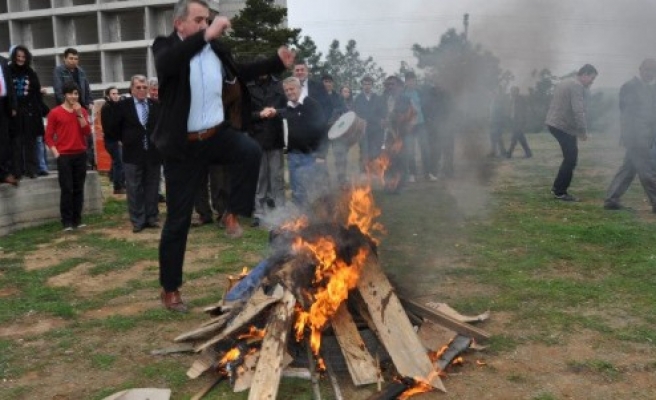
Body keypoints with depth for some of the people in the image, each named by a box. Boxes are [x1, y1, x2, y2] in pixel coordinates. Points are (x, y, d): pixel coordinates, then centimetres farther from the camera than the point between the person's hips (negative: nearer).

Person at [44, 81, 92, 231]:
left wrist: (79, 114, -8)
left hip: (80, 154, 3)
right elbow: (48, 136, 0)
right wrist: (56, 153, -9)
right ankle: (67, 222, -1)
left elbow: (87, 132, -2)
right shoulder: (55, 113, -1)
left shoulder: (82, 111, 9)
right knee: (67, 189, -6)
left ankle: (77, 220, 11)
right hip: (64, 155, -3)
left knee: (79, 188, 4)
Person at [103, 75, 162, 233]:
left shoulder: (156, 106, 5)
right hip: (133, 154, -2)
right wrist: (122, 139, 4)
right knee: (134, 190, 1)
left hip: (153, 153, 2)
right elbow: (111, 125, 4)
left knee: (152, 188, 7)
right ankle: (137, 221, 7)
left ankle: (152, 218, 16)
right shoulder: (122, 106, -1)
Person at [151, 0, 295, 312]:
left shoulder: (216, 48, 4)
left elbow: (239, 73, 22)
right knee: (177, 220, 3)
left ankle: (232, 214, -7)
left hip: (217, 134, 3)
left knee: (251, 151, -30)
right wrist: (206, 35, -43)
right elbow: (166, 64, -34)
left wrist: (277, 63, 14)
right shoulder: (165, 47, -8)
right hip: (183, 146, -3)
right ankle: (170, 289, 19)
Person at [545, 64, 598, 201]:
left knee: (569, 158, 17)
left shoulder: (565, 83, 19)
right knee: (571, 160, -3)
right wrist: (583, 130, -16)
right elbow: (578, 111, -21)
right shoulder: (577, 86, -12)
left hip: (554, 123, 10)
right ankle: (560, 192, 1)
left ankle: (557, 186, 20)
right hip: (565, 127, -10)